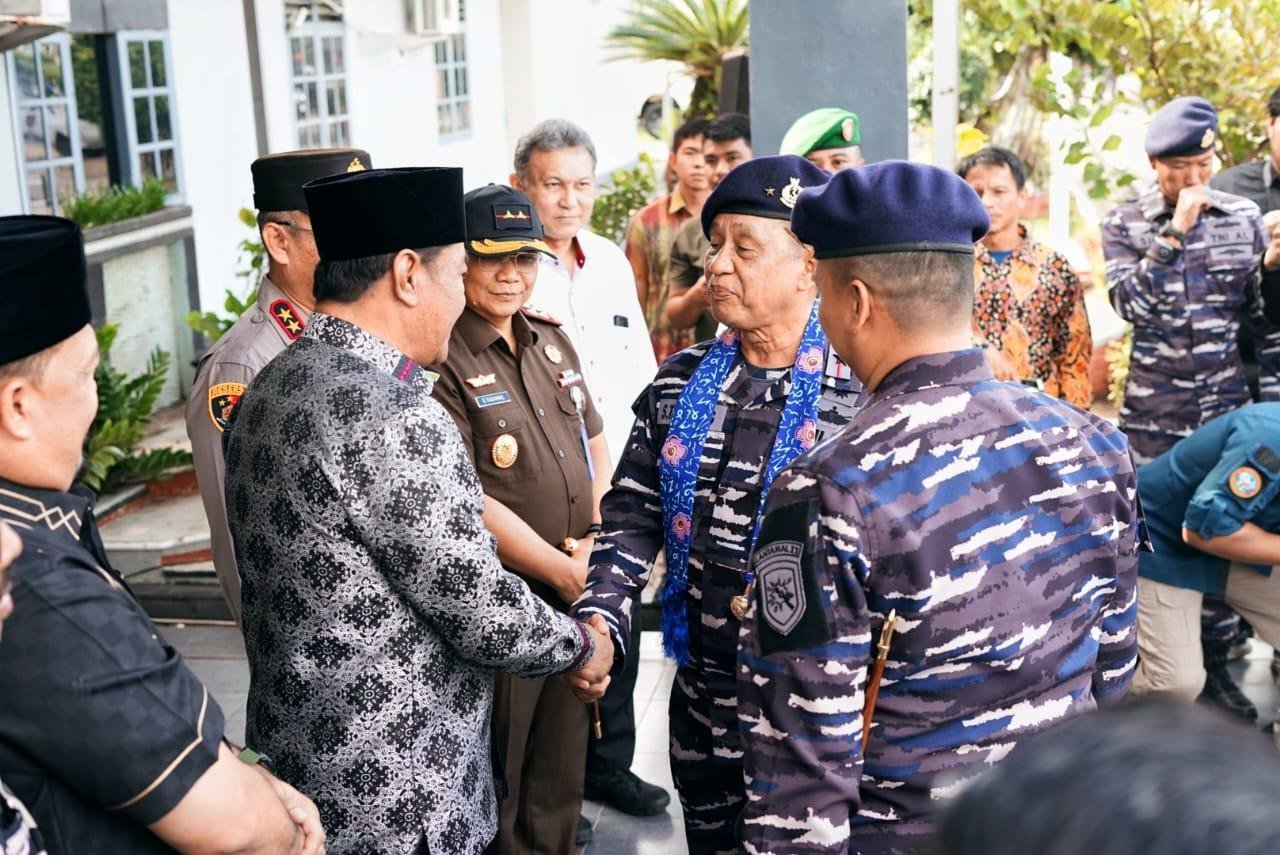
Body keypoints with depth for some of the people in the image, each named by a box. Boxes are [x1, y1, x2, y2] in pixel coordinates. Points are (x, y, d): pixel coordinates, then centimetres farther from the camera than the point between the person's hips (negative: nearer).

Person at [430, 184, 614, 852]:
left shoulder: (552, 341, 8)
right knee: (495, 774, 8)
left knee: (564, 747, 20)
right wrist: (562, 570, -14)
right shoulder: (441, 360, -15)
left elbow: (595, 445, 16)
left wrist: (596, 542, 1)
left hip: (574, 586, 7)